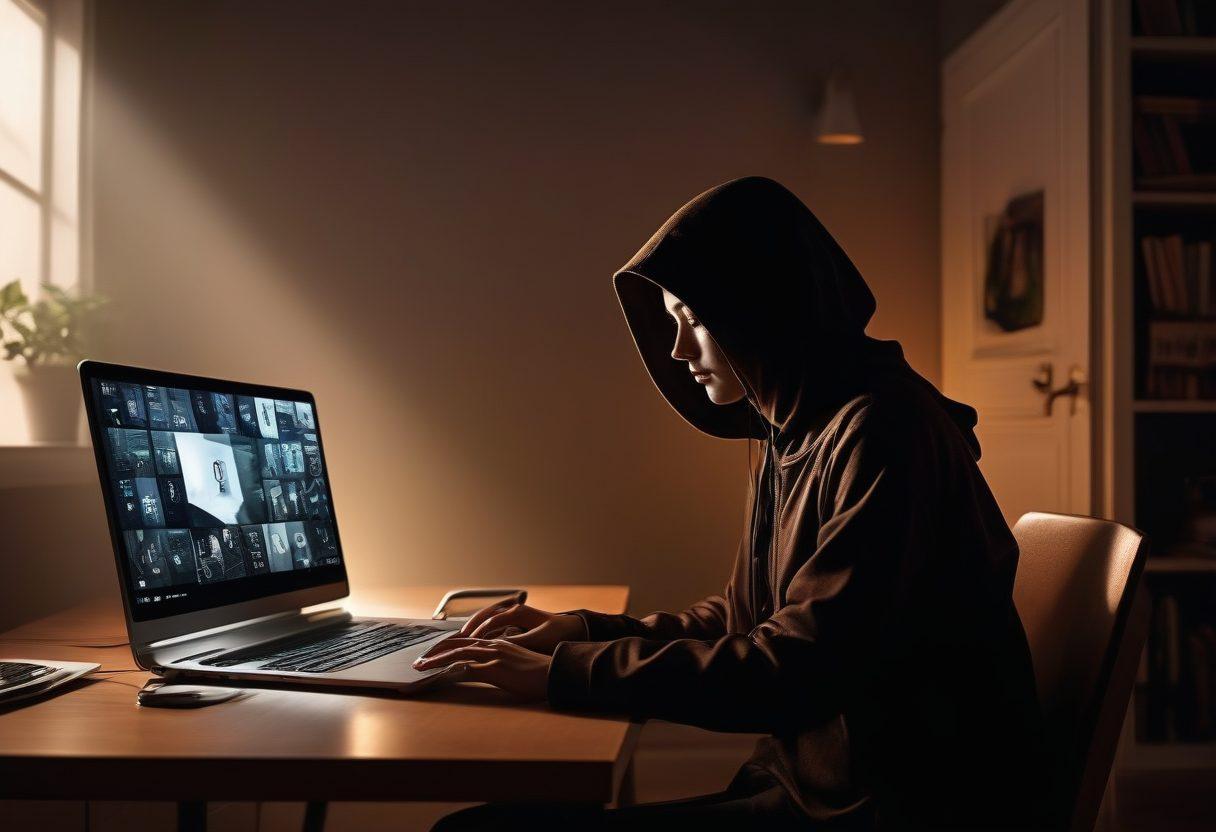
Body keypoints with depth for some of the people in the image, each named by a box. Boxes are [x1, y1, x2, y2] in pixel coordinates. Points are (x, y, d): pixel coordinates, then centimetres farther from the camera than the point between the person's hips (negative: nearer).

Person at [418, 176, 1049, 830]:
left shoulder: (883, 433, -18)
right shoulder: (790, 438, 11)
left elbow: (800, 666, -23)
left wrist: (564, 673, -19)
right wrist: (583, 630, 5)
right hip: (811, 778, 8)